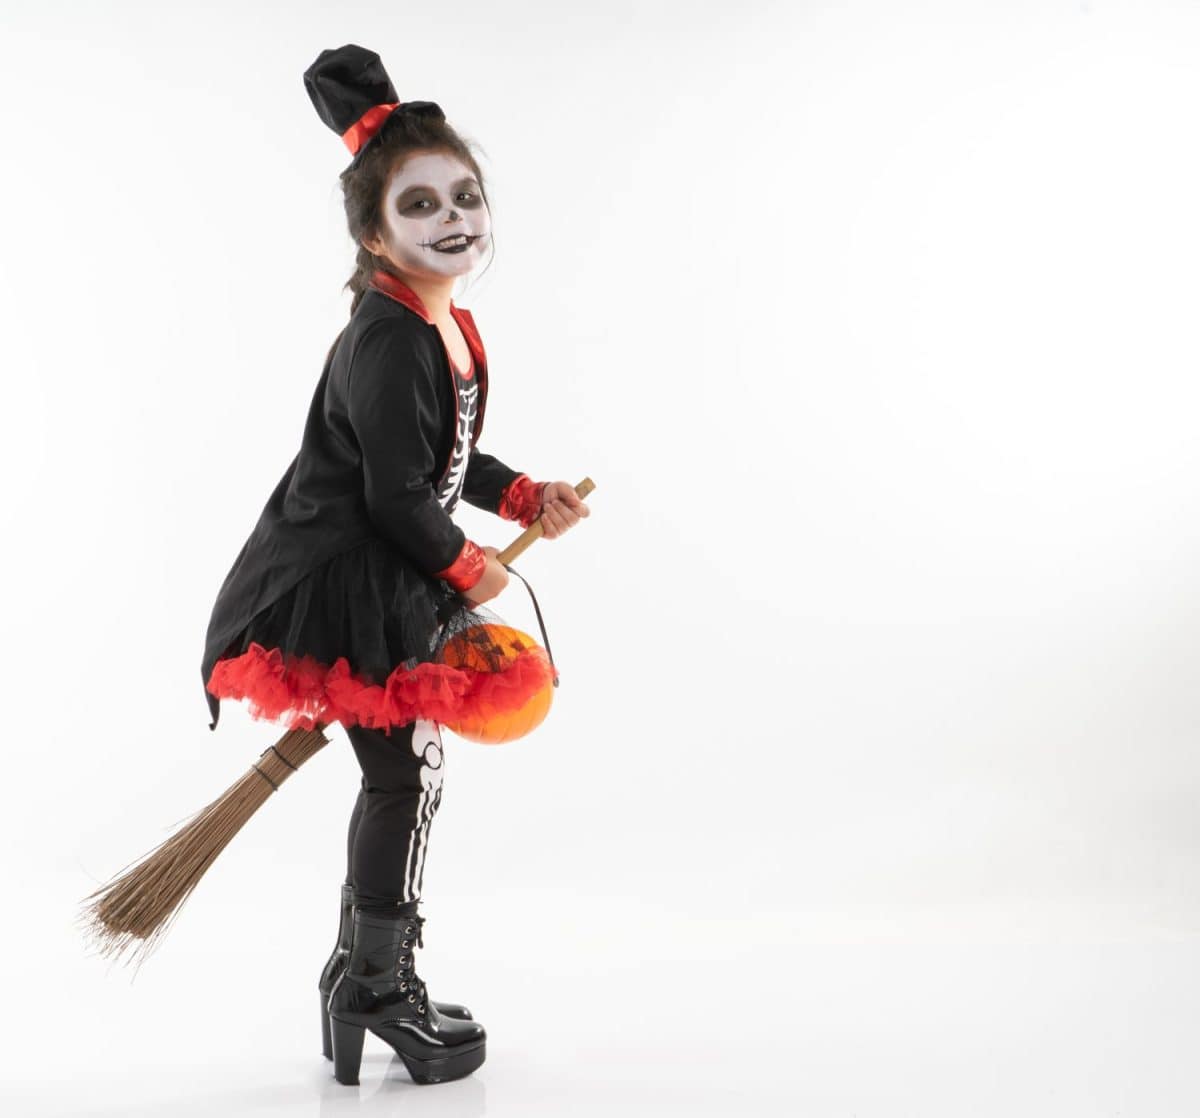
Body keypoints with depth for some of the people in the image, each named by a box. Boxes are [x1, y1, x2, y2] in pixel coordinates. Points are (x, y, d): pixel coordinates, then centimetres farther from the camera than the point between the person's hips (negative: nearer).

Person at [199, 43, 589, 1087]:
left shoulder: (452, 325, 9)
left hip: (388, 585, 10)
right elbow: (396, 498, -23)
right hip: (343, 587, -10)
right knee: (408, 771, -3)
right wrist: (468, 567, -9)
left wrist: (527, 497, 11)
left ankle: (367, 976, 32)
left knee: (403, 775, 17)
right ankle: (376, 987, 13)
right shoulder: (387, 344, -22)